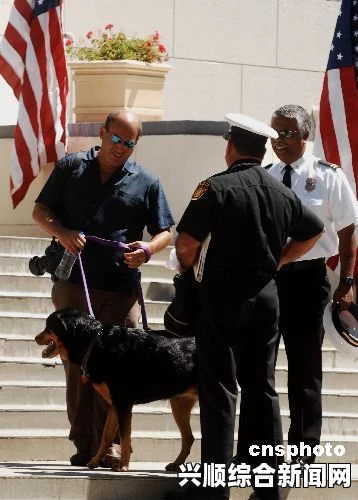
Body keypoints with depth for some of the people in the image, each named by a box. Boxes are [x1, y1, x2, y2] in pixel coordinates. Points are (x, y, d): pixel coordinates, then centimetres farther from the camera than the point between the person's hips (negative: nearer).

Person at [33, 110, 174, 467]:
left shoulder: (146, 183, 8)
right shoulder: (71, 168, 9)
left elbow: (165, 233, 10)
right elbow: (40, 211, 10)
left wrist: (148, 249, -13)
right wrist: (62, 233, -10)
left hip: (120, 290, -1)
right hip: (72, 286, 1)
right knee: (76, 366, 2)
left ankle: (110, 447, -5)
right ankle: (83, 446, 7)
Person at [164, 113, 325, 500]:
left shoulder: (217, 187, -11)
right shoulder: (283, 194, 7)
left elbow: (186, 243, -16)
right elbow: (314, 231, 23)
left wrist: (187, 271, 4)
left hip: (224, 294, -5)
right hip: (266, 294, 5)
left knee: (219, 389, -4)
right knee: (261, 387, 12)